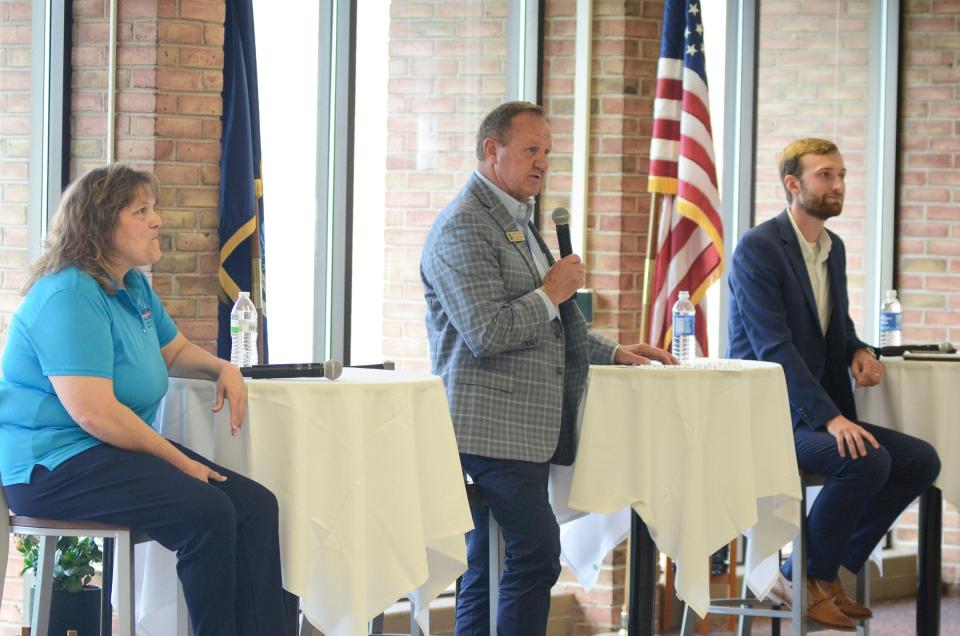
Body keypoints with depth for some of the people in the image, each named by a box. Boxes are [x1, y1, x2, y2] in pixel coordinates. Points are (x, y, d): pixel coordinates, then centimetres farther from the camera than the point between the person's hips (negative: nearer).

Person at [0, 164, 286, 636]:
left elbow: (175, 351, 32)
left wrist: (222, 368, 8)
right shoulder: (70, 296, -17)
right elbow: (93, 412, -24)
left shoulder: (134, 287, 13)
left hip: (119, 452, 10)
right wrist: (179, 461, -17)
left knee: (257, 505, -8)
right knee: (208, 513, -29)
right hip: (54, 467, -10)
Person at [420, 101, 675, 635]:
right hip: (495, 424, -10)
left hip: (523, 425, 10)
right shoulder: (463, 226, -12)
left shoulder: (516, 221, 22)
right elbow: (488, 333, -21)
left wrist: (613, 352, 22)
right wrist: (552, 292, -10)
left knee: (488, 566, 10)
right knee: (537, 556, -13)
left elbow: (545, 327, 32)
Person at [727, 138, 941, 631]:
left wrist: (859, 351, -1)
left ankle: (831, 569, 2)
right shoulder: (758, 248, -13)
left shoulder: (834, 247, 14)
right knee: (867, 460, -30)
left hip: (820, 411, 9)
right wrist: (831, 417, -30)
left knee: (921, 461, -5)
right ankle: (804, 577, -10)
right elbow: (774, 346, -22)